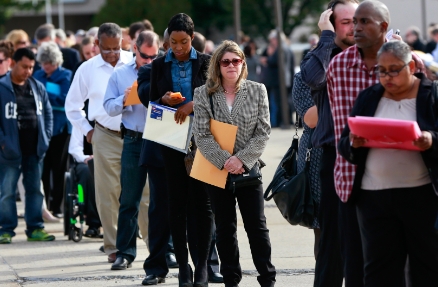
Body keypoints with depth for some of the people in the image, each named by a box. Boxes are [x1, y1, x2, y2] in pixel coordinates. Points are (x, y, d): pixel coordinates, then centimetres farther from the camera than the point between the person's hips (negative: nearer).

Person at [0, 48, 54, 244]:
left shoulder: (38, 87, 9)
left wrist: (45, 137, 6)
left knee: (35, 189, 9)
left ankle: (35, 228, 16)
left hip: (35, 149, 5)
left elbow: (48, 113, 16)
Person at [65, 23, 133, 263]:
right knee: (108, 194, 1)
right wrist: (87, 130, 11)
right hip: (106, 137, 1)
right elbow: (72, 106, 18)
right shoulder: (87, 69, 7)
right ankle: (113, 247, 9)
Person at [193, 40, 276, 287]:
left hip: (249, 169, -1)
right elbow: (201, 135, -6)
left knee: (257, 226, 1)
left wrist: (242, 159, -15)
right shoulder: (204, 94, 0)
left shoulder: (257, 91, 1)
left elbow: (263, 132, -3)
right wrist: (224, 160, -17)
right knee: (224, 228, 7)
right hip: (217, 170, 1)